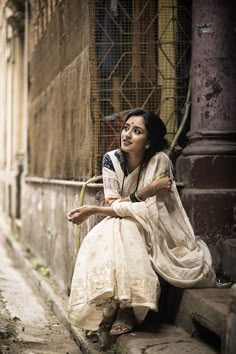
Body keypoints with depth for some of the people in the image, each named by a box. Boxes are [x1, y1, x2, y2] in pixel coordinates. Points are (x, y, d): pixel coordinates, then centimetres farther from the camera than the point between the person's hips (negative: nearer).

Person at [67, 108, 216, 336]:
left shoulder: (159, 161, -18)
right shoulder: (111, 159, -6)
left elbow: (147, 211, -22)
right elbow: (113, 204, -12)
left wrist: (94, 211, -24)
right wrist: (147, 190, -28)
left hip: (154, 232, -3)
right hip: (120, 226, 4)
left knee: (124, 231, -33)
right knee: (100, 239, -28)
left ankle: (127, 311, -26)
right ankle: (109, 309, -18)